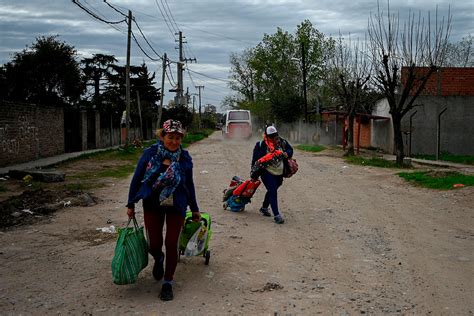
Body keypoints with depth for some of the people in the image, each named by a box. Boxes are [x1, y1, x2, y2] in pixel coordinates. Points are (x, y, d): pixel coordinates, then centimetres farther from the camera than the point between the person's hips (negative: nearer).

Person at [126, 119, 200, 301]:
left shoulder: (184, 158, -4)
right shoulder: (150, 154, -9)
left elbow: (189, 184, 7)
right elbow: (137, 179, 0)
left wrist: (194, 209, 12)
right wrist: (131, 204, 2)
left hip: (176, 206, 0)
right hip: (152, 206, 0)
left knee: (171, 244, 0)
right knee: (154, 245, 3)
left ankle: (168, 283, 18)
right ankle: (158, 259, 42)